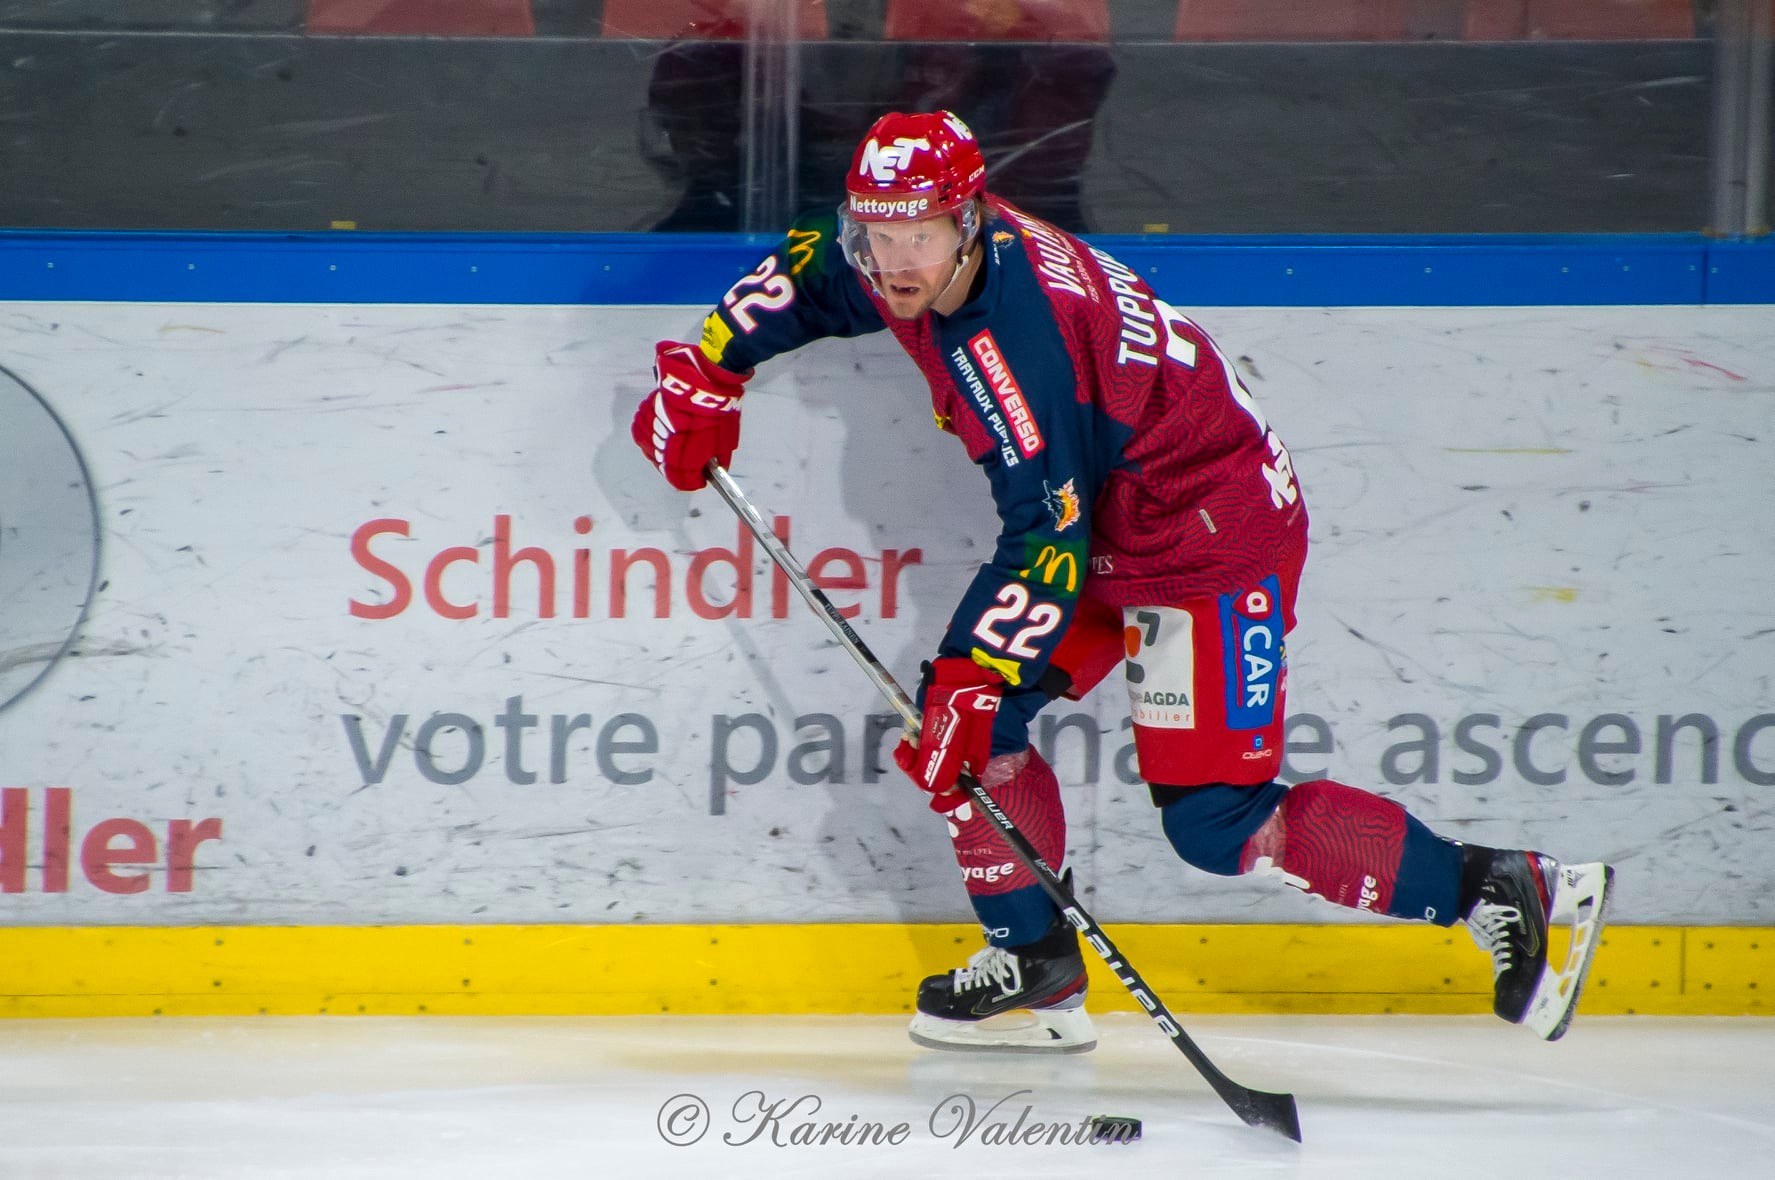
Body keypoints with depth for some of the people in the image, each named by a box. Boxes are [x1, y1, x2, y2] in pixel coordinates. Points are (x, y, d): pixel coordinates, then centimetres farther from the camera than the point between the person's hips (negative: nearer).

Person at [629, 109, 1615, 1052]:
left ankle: (1502, 891, -8)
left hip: (1216, 538, -10)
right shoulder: (918, 261, -5)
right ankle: (1034, 966, 16)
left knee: (1214, 820, -13)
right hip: (1108, 524, 10)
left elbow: (1049, 536, -32)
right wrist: (705, 373, 10)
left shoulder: (1015, 334, -31)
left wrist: (971, 682, -33)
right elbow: (803, 276, 18)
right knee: (966, 710, 4)